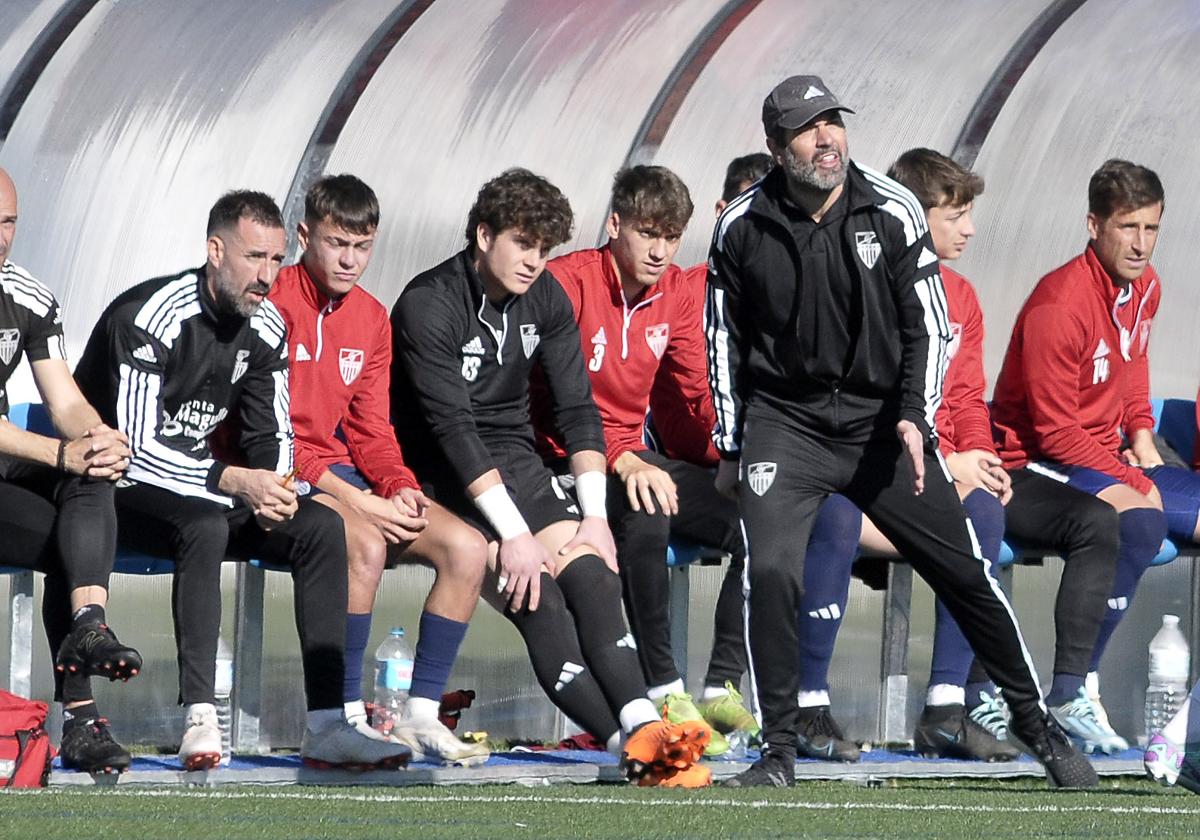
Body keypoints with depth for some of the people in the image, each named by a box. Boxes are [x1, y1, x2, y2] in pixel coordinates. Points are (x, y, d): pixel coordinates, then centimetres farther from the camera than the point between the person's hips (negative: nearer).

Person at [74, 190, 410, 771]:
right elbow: (137, 449, -25)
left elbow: (271, 435, 11)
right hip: (123, 487, -7)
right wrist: (233, 481, -31)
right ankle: (199, 719, -38)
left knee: (322, 526, -12)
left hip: (202, 482, 7)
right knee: (205, 524, -37)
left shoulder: (266, 328, 2)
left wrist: (275, 486, -12)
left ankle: (326, 724, -18)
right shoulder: (151, 317, -21)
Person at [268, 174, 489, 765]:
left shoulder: (371, 320, 13)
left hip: (344, 474, 7)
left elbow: (370, 428, 14)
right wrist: (355, 500, -22)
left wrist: (399, 488, -9)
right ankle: (347, 718, -26)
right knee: (365, 544, -36)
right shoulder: (272, 305, -11)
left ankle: (420, 716, -8)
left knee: (466, 548, -11)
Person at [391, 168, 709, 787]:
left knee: (589, 571, -21)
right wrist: (514, 534, -25)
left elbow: (577, 410, 5)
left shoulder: (545, 297, 6)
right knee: (534, 593, -25)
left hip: (515, 459, 6)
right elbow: (452, 428, -20)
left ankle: (643, 726, -37)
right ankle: (631, 744, -37)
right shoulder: (428, 306, -15)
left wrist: (595, 515, -7)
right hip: (443, 477, -6)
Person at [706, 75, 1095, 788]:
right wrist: (730, 447, 7)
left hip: (882, 419, 0)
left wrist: (915, 417, -14)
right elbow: (725, 341, 7)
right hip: (784, 423, 0)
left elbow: (928, 326, -1)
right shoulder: (742, 228, -4)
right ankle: (779, 751, -7)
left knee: (965, 570, 1)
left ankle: (1038, 724, 18)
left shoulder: (894, 211, -6)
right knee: (771, 571, -20)